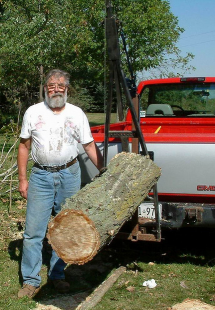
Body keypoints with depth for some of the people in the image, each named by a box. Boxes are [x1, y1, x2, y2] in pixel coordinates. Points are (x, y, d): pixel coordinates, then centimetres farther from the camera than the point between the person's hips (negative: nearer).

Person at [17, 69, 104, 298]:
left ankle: (57, 276, 21)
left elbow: (90, 146, 7)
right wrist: (22, 179, 1)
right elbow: (24, 147, 6)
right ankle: (31, 281, 8)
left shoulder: (77, 114, 5)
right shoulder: (33, 112, 3)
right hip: (41, 176, -1)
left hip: (70, 175, 1)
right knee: (33, 231, -2)